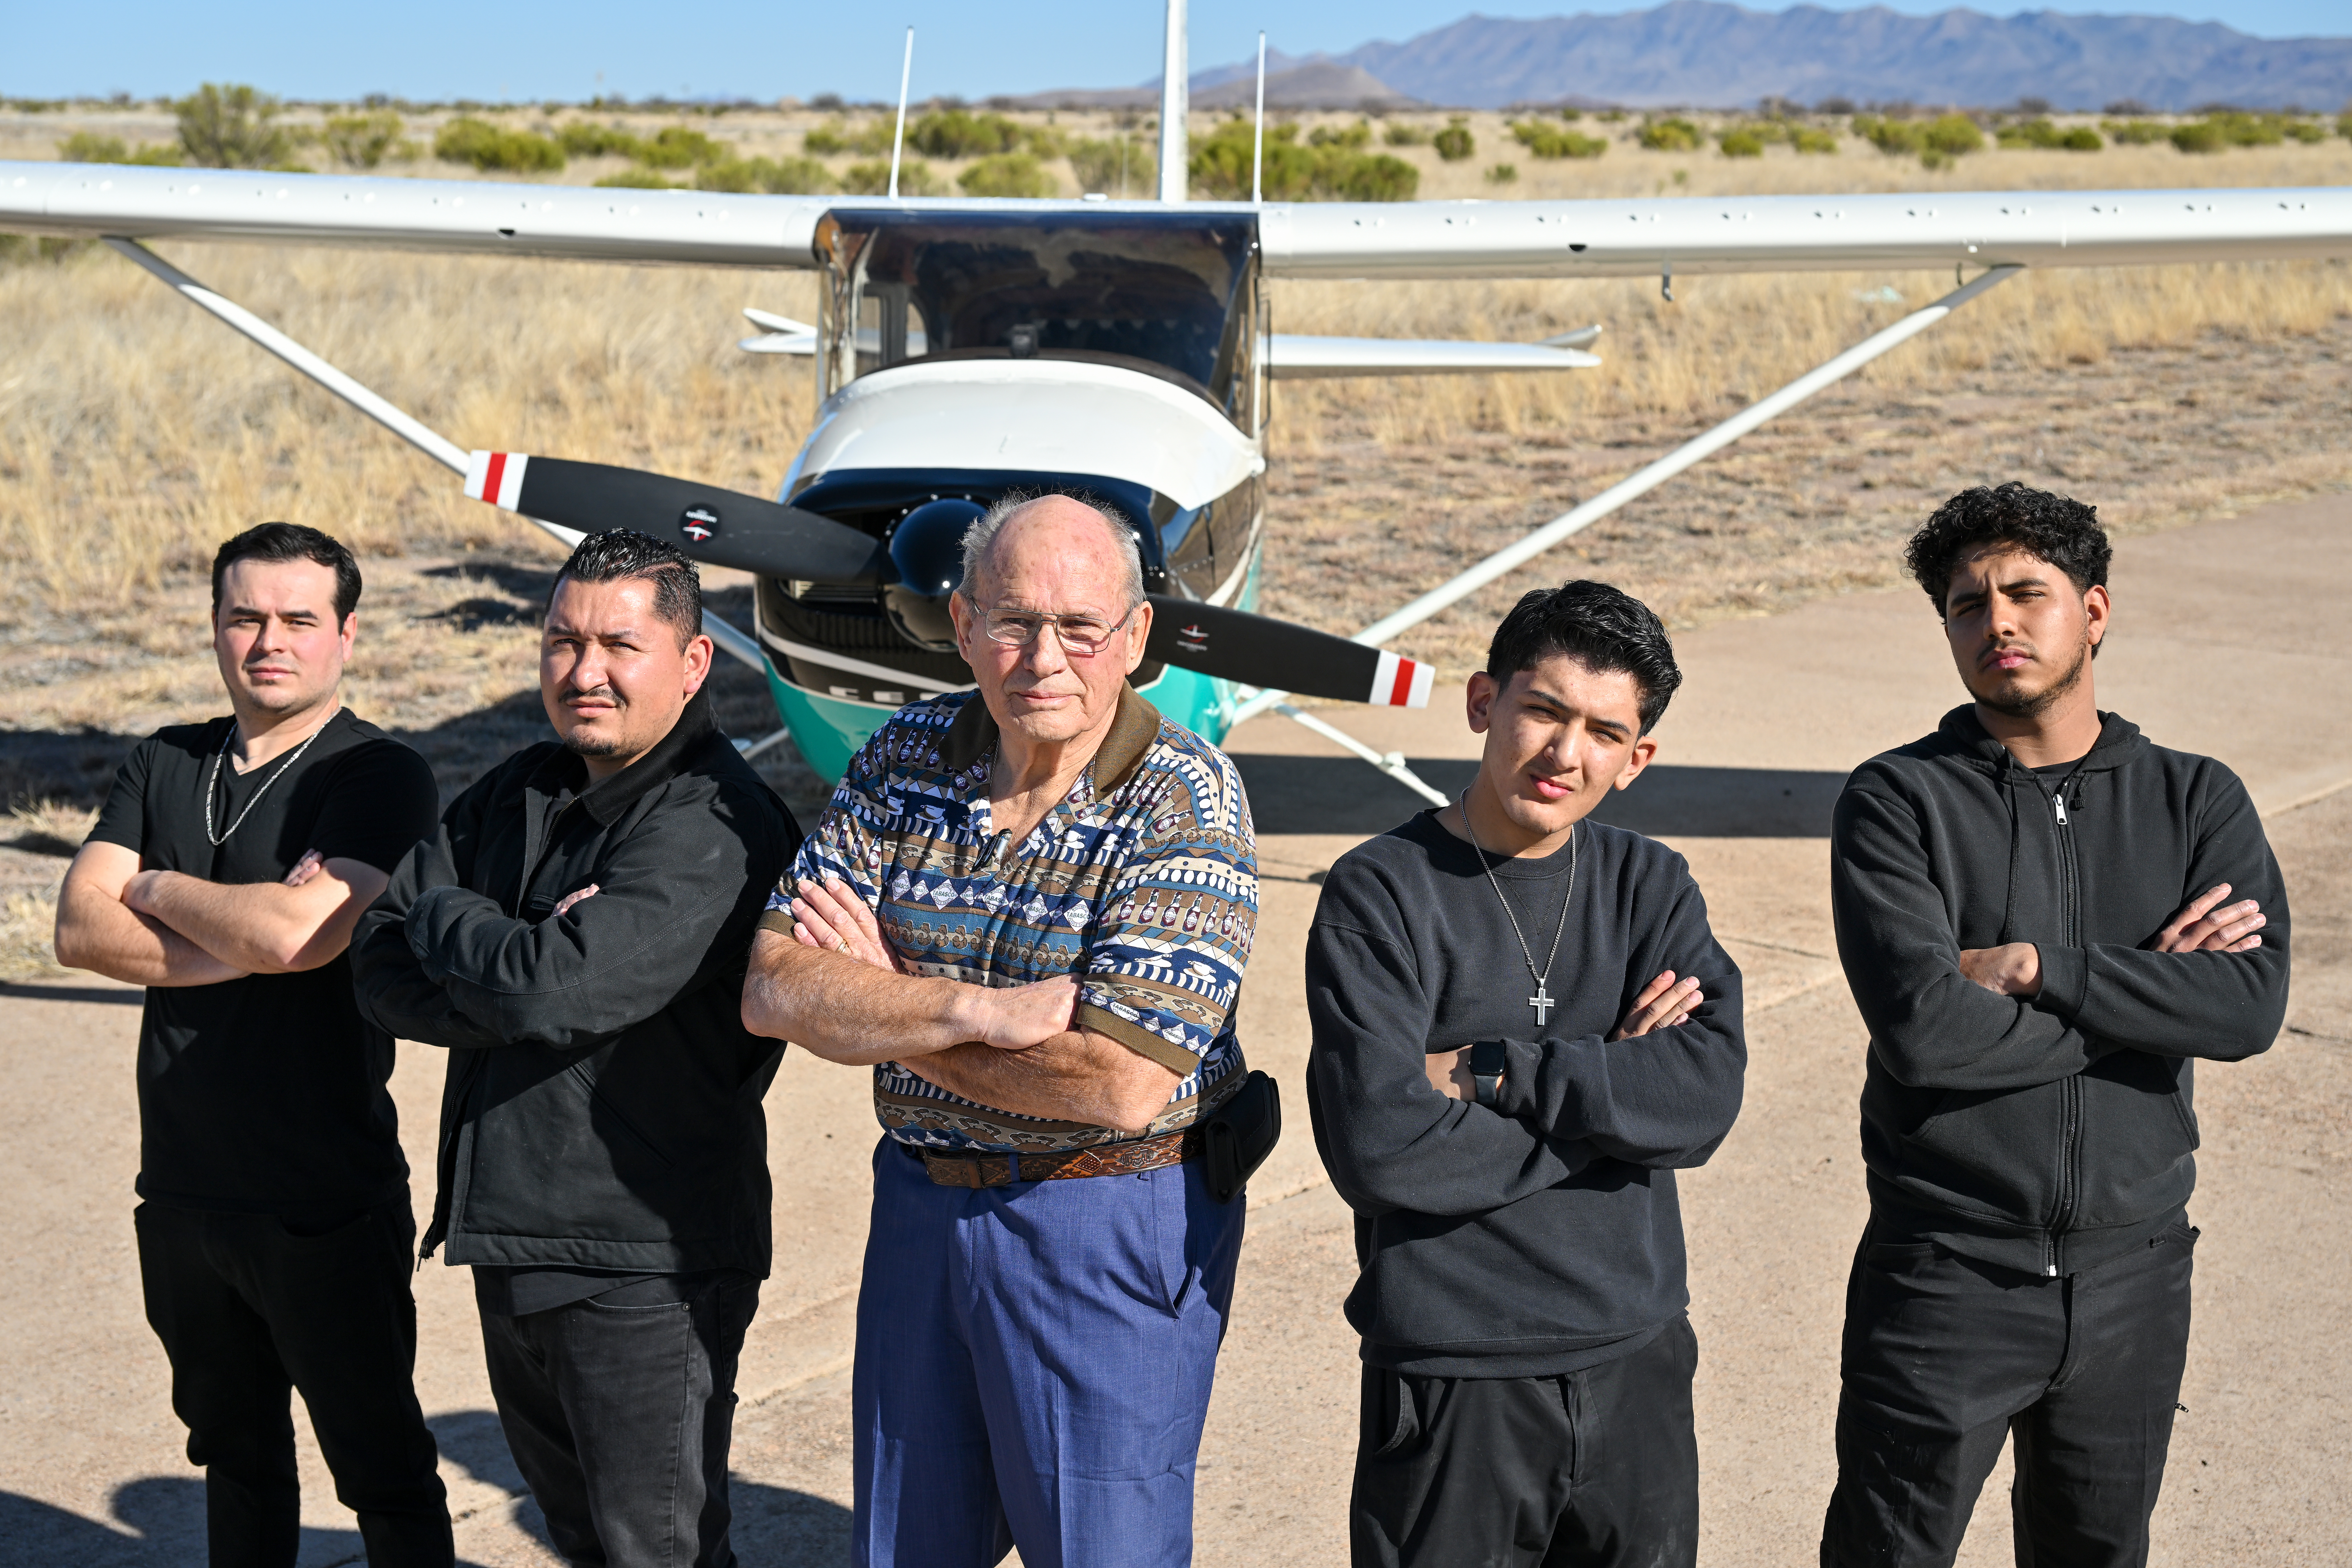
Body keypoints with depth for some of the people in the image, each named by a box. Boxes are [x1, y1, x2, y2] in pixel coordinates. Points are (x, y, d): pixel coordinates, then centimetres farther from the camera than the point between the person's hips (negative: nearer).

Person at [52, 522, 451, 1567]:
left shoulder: (381, 777, -10)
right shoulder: (163, 767, 8)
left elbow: (299, 931, -25)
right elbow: (79, 931, -4)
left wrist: (157, 890, -8)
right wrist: (243, 941, -17)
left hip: (327, 1200, -6)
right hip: (184, 1189, 6)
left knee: (382, 1470, 5)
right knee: (235, 1452, 21)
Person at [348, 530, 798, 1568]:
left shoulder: (716, 829, -18)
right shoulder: (512, 797, 8)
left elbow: (553, 991, -28)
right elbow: (381, 969, 1)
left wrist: (448, 919, -8)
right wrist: (520, 953, -17)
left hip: (643, 1266, -8)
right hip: (509, 1246, 8)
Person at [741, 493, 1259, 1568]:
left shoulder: (1187, 804, -16)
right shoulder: (905, 761, -2)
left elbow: (1120, 1087, -24)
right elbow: (773, 992, -8)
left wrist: (885, 1006, -14)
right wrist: (976, 1008, -23)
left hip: (1111, 1233, -5)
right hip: (921, 1202, 5)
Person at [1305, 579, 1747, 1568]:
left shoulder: (1650, 885, 5)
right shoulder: (1380, 894, -9)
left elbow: (1707, 1094, -11)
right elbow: (1378, 1146, -20)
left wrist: (1486, 1069, -16)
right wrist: (1609, 1089, -13)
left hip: (1638, 1366, 4)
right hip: (1453, 1384, -4)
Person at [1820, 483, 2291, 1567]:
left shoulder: (2195, 801, 3)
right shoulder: (1898, 801, -7)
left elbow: (2251, 1007, -13)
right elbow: (1922, 1026, -21)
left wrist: (2040, 967, -20)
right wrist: (2147, 992, -13)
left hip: (2132, 1270, 4)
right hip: (1948, 1272, -3)